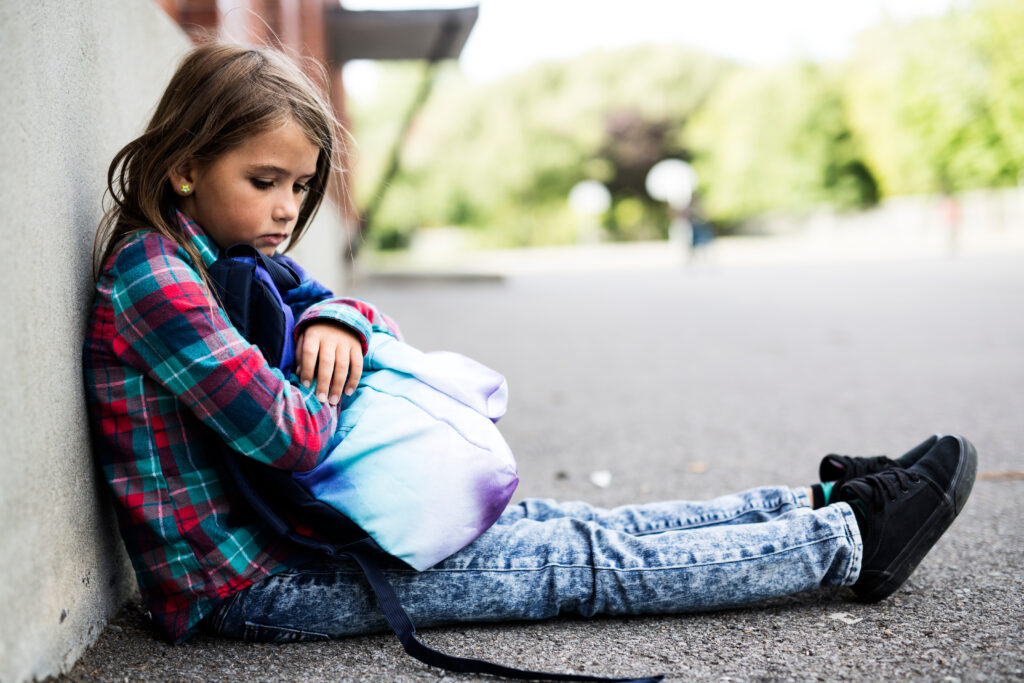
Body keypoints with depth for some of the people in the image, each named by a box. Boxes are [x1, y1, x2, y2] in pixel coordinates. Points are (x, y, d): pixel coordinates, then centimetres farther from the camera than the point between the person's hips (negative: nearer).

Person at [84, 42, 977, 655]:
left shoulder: (228, 258, 10)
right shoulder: (151, 276, -20)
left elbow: (359, 310, 18)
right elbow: (291, 435, -27)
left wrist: (333, 323, -6)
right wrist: (332, 383, -5)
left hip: (289, 530, 9)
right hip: (246, 584, -9)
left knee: (557, 523, 5)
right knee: (582, 562, -10)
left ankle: (811, 508, 11)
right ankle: (848, 541, -2)